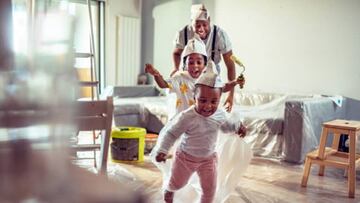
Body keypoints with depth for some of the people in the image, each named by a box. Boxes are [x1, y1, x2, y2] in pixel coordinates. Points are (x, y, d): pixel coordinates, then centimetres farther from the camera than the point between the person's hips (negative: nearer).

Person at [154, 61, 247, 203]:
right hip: (186, 157, -2)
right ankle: (169, 191, 59)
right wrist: (162, 150, -33)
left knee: (210, 188, 8)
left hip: (209, 158, 3)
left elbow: (225, 125, 9)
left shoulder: (219, 114, -16)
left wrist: (237, 126, -5)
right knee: (177, 183, 22)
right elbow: (170, 133, -24)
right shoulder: (187, 117, -33)